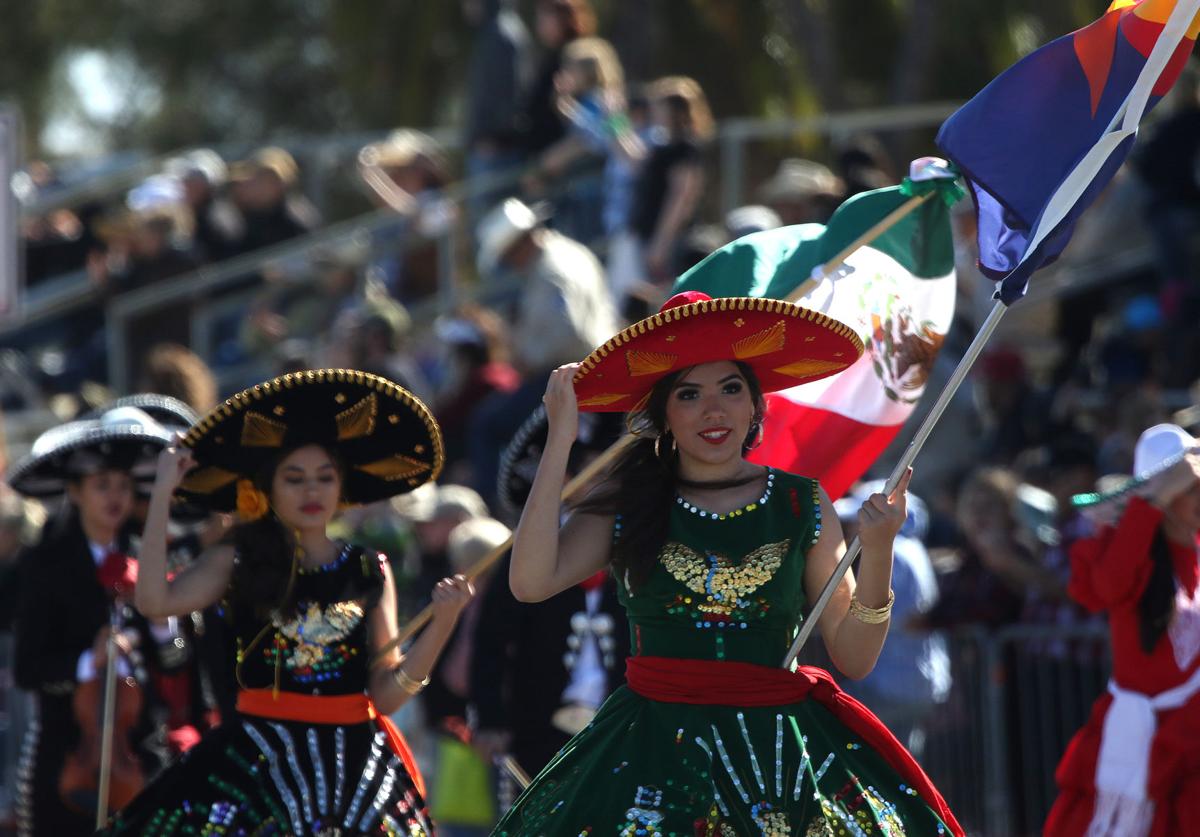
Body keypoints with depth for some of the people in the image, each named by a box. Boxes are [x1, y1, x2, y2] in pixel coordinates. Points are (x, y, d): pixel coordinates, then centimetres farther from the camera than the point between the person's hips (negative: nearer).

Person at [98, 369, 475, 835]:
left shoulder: (370, 573, 9)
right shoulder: (238, 562, 5)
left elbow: (386, 693, 5)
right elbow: (154, 601, -13)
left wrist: (442, 623, -8)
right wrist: (163, 494, -9)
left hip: (352, 764, 2)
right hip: (259, 760, -2)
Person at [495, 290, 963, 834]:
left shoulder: (803, 505, 5)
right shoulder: (627, 504, 3)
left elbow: (854, 658, 5)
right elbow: (530, 583, -14)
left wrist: (877, 552, -11)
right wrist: (561, 439, -10)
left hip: (779, 746, 1)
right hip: (655, 744, -1)